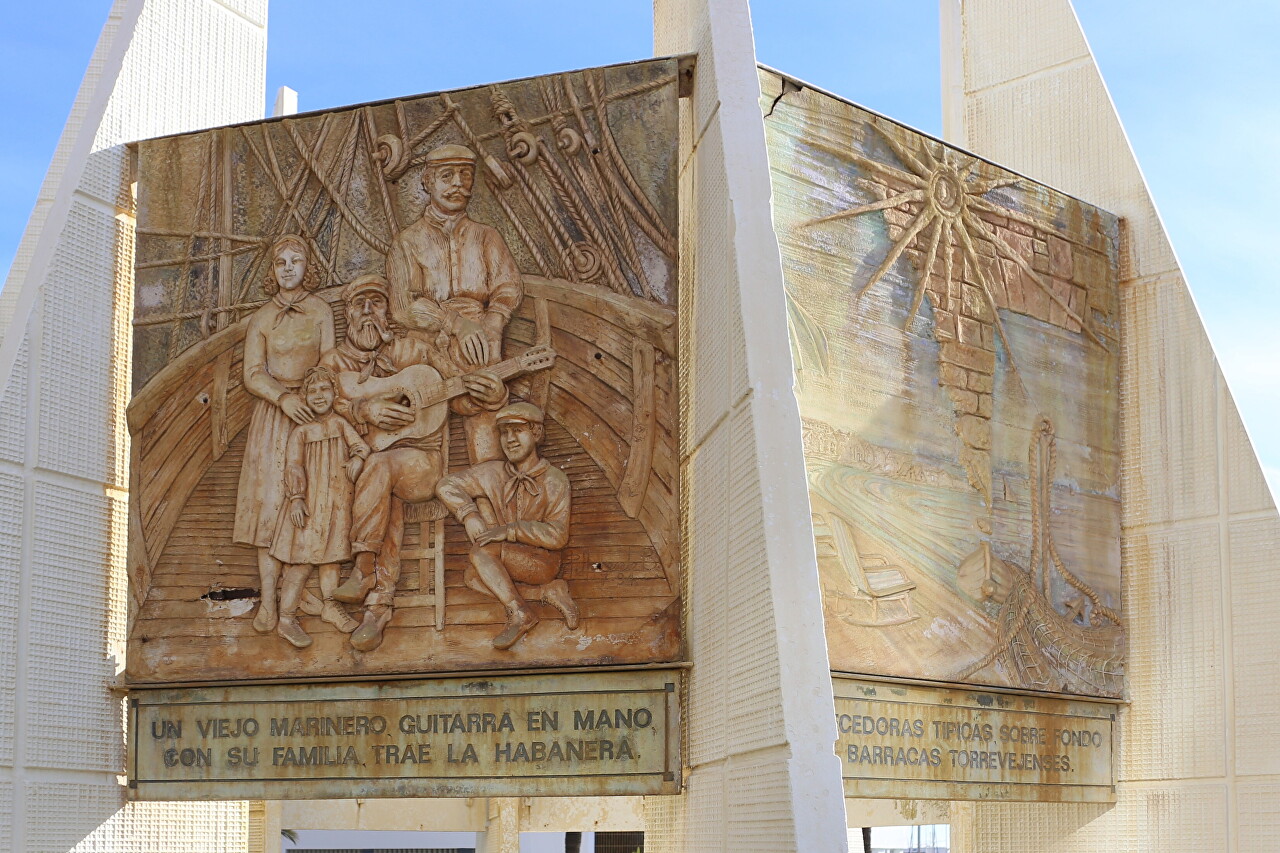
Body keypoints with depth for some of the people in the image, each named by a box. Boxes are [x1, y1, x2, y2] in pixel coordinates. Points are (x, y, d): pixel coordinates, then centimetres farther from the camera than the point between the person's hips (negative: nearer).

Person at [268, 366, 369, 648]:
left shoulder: (341, 423, 6)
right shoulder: (301, 431, -4)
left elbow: (360, 444, 0)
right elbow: (293, 466, -8)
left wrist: (357, 458, -23)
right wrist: (296, 498, -18)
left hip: (337, 500, 4)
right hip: (308, 502, -4)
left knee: (330, 553, 14)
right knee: (303, 558, -7)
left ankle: (331, 607, 29)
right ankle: (286, 619, -2)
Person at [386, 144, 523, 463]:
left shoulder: (486, 237, 21)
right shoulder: (407, 242, 16)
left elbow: (509, 287, 6)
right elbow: (403, 305, 2)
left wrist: (491, 329, -15)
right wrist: (456, 323, -15)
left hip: (478, 349, 1)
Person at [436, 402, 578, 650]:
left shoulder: (555, 480, -11)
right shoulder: (494, 473, 2)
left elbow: (557, 536, -16)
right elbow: (447, 486, 6)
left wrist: (511, 530, -27)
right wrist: (469, 515, -13)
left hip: (543, 562, -6)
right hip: (510, 562, 6)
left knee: (482, 551, -26)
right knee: (472, 577, -23)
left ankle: (520, 614, -19)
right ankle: (549, 592, -15)